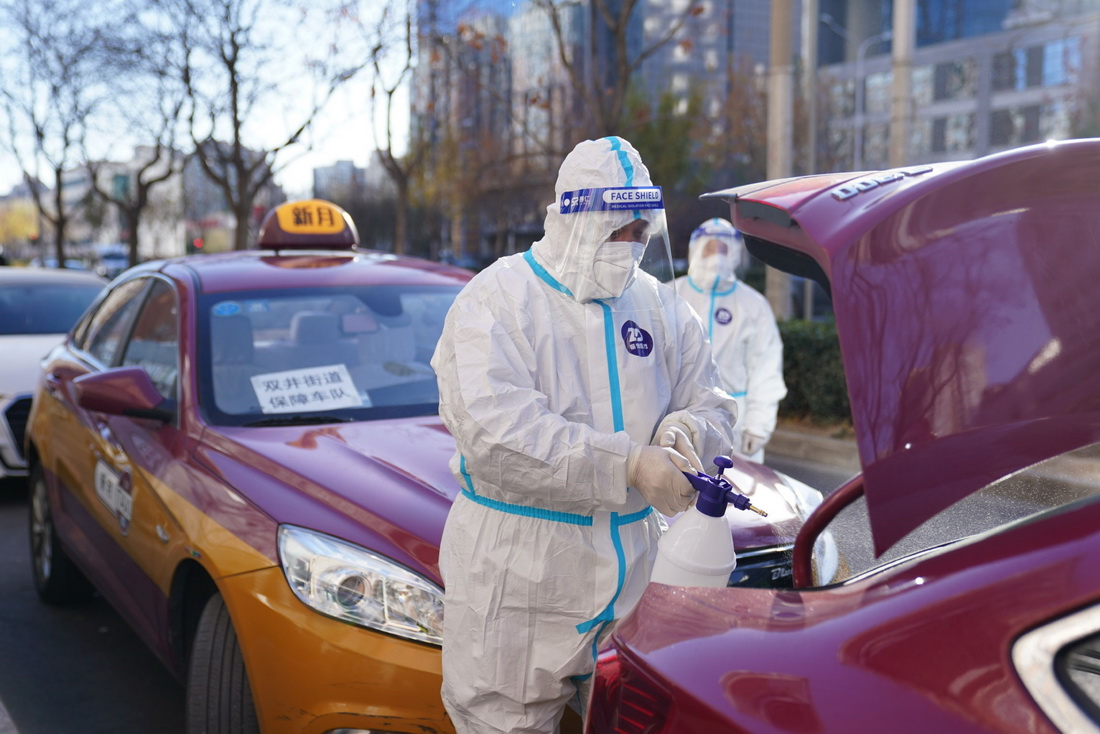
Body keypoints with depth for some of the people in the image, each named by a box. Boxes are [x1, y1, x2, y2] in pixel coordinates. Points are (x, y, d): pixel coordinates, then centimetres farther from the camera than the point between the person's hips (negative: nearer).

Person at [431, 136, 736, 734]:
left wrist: (682, 431, -12)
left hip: (631, 570, 5)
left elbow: (709, 405, 15)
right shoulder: (497, 300, -8)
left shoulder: (661, 308, 10)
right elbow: (495, 433, -22)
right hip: (515, 572, -4)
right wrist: (629, 466, -26)